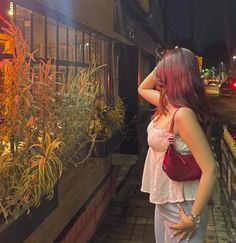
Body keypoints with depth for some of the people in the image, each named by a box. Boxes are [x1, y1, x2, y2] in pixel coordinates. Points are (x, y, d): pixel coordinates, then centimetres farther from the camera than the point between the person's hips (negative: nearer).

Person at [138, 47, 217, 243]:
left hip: (180, 205, -8)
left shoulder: (183, 114, -27)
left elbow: (210, 169, -29)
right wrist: (162, 64, 3)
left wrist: (193, 217, -25)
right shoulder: (169, 104, -1)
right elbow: (143, 89, 19)